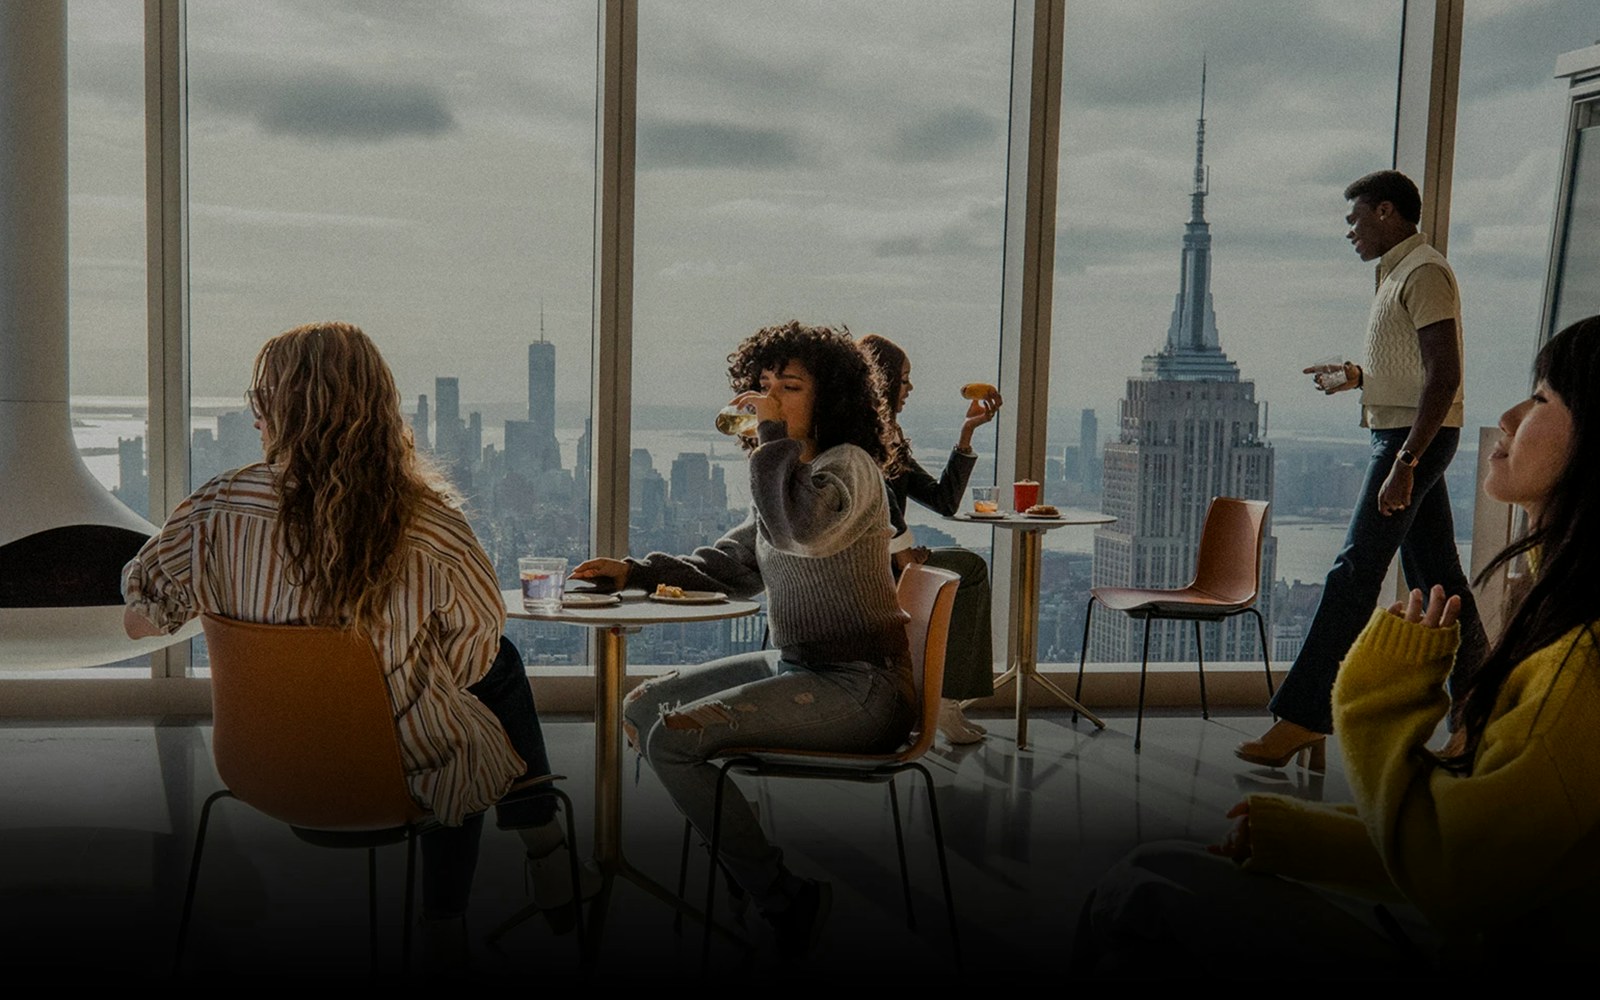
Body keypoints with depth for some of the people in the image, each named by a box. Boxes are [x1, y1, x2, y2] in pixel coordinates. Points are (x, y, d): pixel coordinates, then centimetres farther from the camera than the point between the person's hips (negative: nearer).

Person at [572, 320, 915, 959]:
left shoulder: (848, 464, -13)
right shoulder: (789, 471, 13)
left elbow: (801, 530, -36)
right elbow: (731, 566, 20)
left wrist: (775, 435, -21)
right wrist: (637, 572, 9)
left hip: (860, 686, -10)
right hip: (797, 666, 10)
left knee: (676, 737, -21)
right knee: (643, 707, 12)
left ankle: (786, 902, -7)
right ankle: (747, 860, 14)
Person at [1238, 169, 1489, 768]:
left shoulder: (1424, 273, -12)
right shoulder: (1400, 273, 20)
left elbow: (1444, 374, -20)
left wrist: (1406, 461, -26)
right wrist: (1356, 377, 14)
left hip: (1415, 437, -10)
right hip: (1404, 436, 10)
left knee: (1354, 573, -12)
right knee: (1436, 578, 13)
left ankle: (1303, 718, -10)